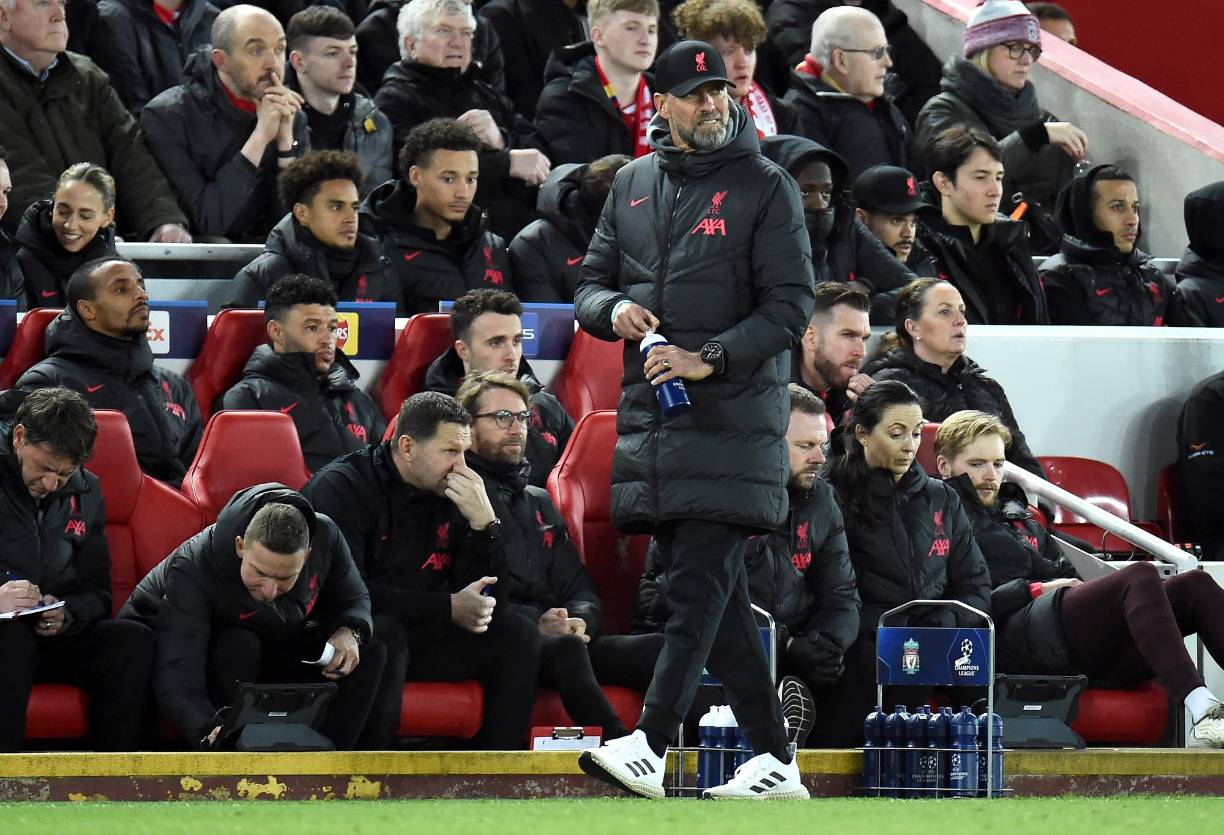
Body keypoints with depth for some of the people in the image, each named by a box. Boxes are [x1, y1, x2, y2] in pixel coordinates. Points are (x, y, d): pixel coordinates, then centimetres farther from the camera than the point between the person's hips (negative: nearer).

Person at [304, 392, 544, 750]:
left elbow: (489, 601, 3)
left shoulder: (449, 497, 8)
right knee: (386, 633, -36)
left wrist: (484, 522, -12)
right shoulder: (342, 488, -10)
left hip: (417, 641, 6)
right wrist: (448, 608, -20)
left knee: (518, 634, -8)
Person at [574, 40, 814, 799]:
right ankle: (775, 760, 11)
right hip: (651, 415, 6)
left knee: (701, 582, -14)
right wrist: (613, 310, -5)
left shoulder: (766, 187, -2)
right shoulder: (633, 185, 15)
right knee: (716, 594, 6)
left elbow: (791, 306, -7)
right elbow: (592, 284, 20)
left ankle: (650, 745, -24)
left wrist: (710, 359, -19)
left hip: (733, 416, -6)